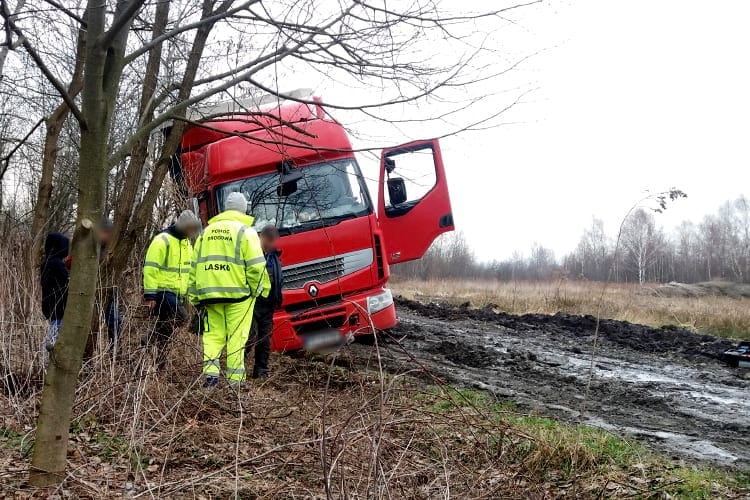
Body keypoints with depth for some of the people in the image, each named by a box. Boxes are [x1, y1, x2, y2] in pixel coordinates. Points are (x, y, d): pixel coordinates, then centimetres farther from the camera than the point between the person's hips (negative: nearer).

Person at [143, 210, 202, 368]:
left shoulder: (187, 243, 15)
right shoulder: (162, 241, -12)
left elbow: (188, 269, 25)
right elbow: (150, 268, -15)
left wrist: (189, 293, 22)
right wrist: (150, 295, -18)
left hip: (177, 293, 8)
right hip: (162, 292, -8)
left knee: (165, 329, 9)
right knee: (181, 317, -23)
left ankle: (159, 362, 16)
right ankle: (149, 339, -10)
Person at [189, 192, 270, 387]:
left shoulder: (207, 231, 16)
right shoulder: (245, 231, -1)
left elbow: (195, 266, 16)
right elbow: (256, 265, -10)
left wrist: (194, 295, 18)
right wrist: (259, 288, 3)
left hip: (210, 292, 4)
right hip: (238, 292, -4)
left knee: (213, 333, 10)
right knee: (237, 335, 0)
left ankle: (210, 371, -5)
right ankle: (235, 379, 1)